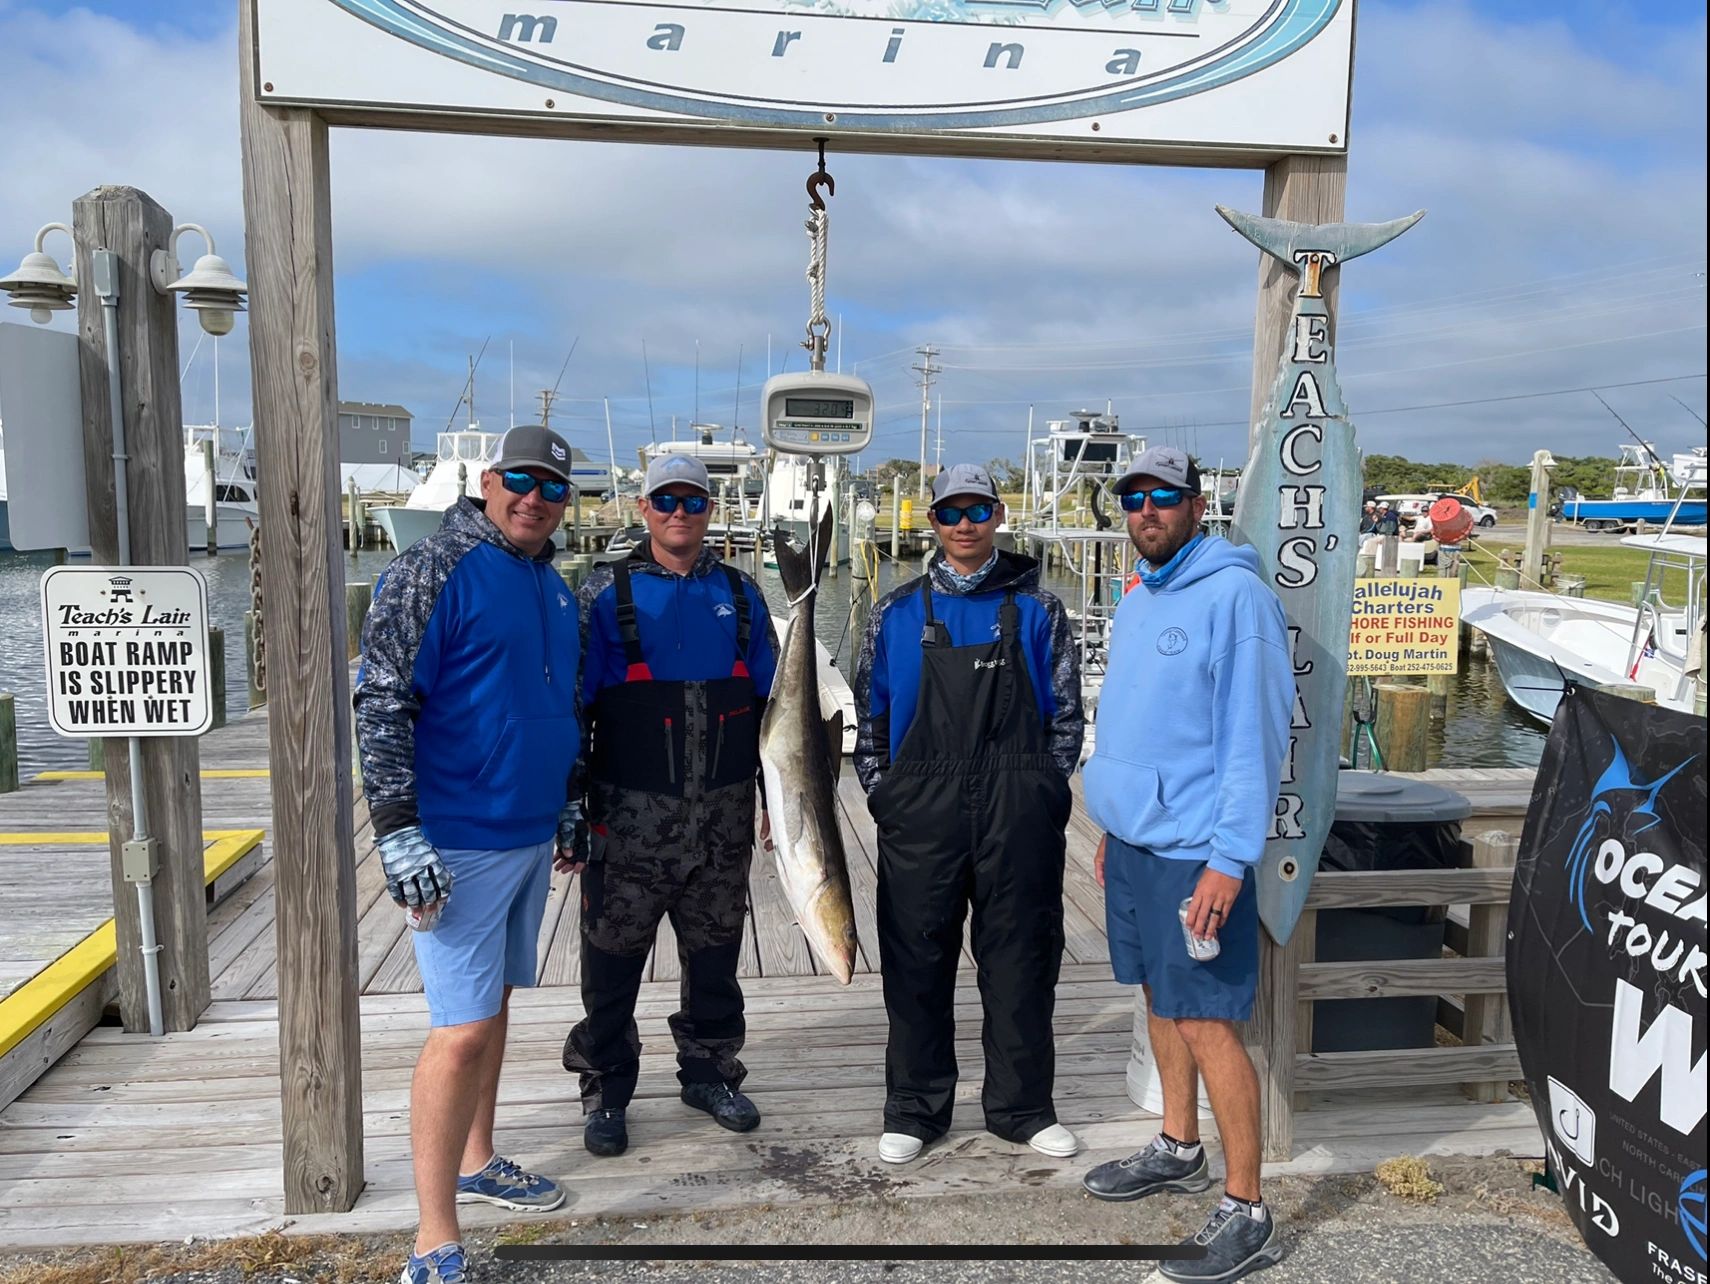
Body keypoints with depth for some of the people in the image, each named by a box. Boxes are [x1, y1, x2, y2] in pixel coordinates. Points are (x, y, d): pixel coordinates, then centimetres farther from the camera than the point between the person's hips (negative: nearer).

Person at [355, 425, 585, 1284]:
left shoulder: (552, 585, 13)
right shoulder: (433, 571, -12)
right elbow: (381, 704, -16)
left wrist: (568, 804, 24)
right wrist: (399, 830, -21)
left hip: (531, 835, 8)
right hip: (458, 843, -8)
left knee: (494, 1002, 19)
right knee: (463, 1029, -8)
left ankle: (476, 1162, 36)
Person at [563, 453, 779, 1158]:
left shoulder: (740, 594, 8)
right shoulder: (608, 593, -1)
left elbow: (769, 701, 12)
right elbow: (574, 702, -2)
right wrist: (573, 806, -6)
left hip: (724, 814, 3)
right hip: (631, 811, -3)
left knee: (714, 949, 14)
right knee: (614, 955, 6)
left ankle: (709, 1072, 32)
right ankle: (605, 1092, 23)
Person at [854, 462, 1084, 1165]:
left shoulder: (1037, 610, 5)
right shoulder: (898, 612, 7)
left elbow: (1065, 714, 6)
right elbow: (870, 712, 10)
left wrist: (1040, 793, -1)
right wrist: (883, 793, 3)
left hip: (1018, 816, 0)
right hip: (920, 814, 1)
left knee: (1021, 957, 8)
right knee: (917, 961, 7)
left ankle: (1022, 1106, 25)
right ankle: (914, 1109, 22)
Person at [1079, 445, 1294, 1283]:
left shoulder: (1235, 594, -14)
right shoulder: (1137, 597, 12)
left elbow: (1256, 733, -18)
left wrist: (1229, 859, -20)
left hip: (1194, 850, -8)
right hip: (1133, 839, 8)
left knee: (1207, 1023, -3)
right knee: (1160, 999, 19)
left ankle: (1247, 1213, 10)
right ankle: (1179, 1150, 36)